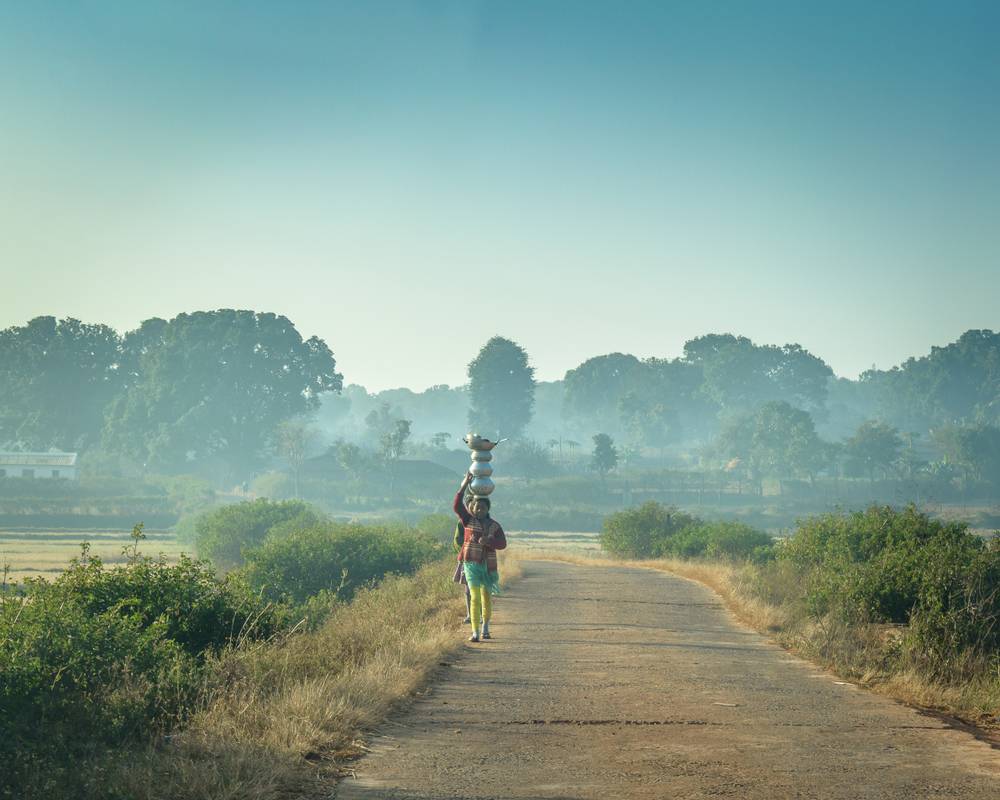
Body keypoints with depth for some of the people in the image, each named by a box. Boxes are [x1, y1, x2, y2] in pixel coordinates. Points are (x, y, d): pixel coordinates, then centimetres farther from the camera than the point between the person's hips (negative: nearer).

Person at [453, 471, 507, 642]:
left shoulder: (495, 525, 4)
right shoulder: (469, 520, 1)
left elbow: (503, 543, -5)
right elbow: (457, 506, -12)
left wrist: (488, 541, -24)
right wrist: (464, 486, -19)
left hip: (488, 566, 2)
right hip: (471, 564, -2)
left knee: (486, 597, 13)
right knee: (475, 597, -12)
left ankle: (485, 628, 34)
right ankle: (475, 632, -13)